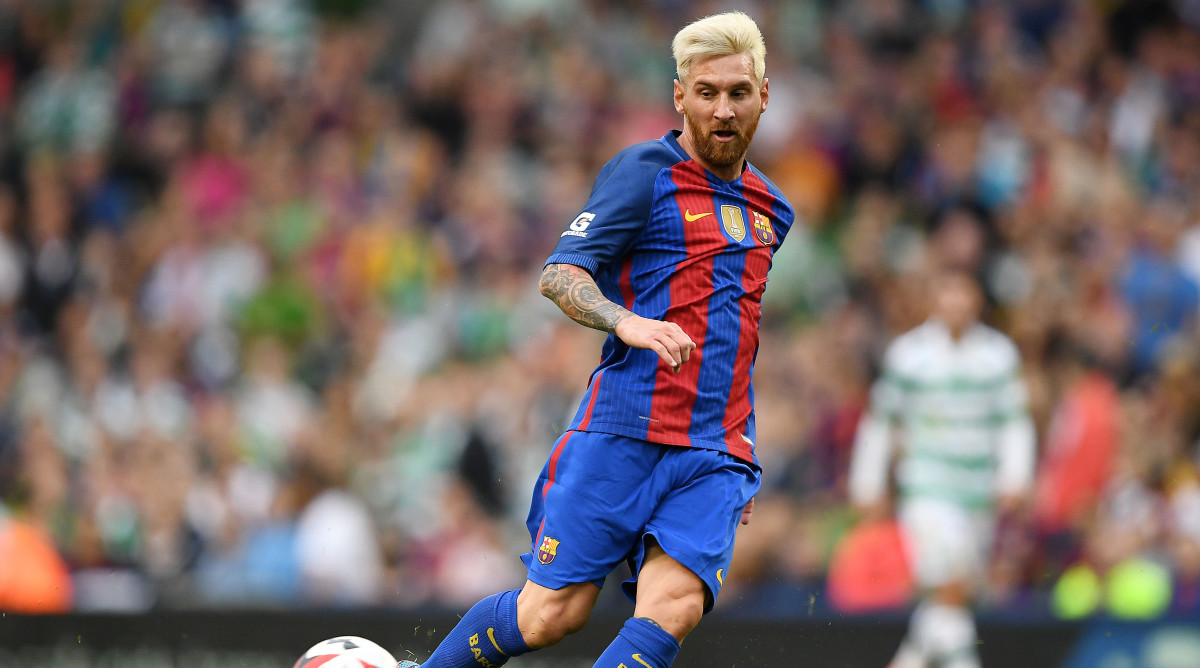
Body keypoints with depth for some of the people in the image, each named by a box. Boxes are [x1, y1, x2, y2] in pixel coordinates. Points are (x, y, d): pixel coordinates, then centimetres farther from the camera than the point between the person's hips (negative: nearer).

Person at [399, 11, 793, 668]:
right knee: (550, 615, -6)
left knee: (673, 608, -19)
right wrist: (625, 321, -29)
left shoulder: (770, 208, 21)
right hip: (622, 431, -5)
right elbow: (558, 274, -9)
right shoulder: (643, 172, 0)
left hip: (716, 452, 5)